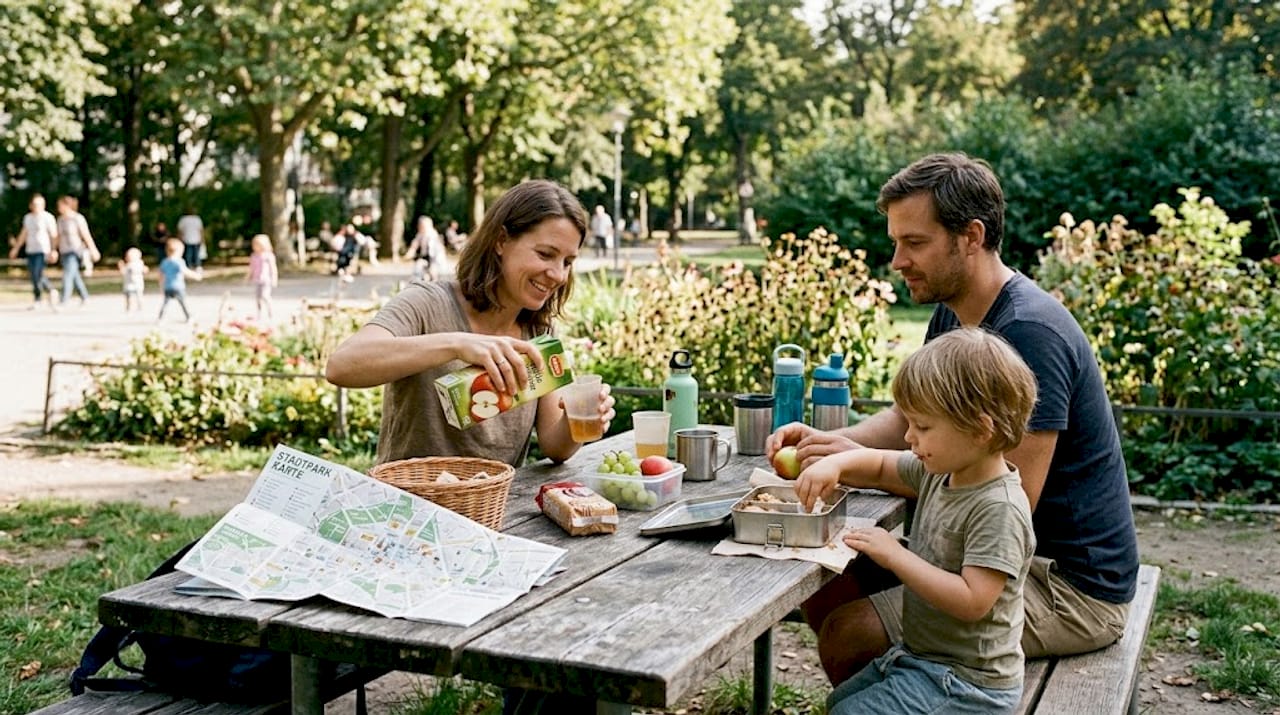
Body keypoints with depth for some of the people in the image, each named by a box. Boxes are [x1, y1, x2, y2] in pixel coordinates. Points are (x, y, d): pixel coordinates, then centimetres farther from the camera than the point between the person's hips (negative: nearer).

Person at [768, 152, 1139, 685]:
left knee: (849, 636, -18)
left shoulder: (1030, 332, -25)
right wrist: (829, 442, -6)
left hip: (1071, 584, -9)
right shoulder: (953, 313, 6)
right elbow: (907, 420, 14)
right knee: (825, 594, 5)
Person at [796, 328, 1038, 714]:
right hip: (921, 654, 10)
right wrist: (835, 464, -5)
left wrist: (895, 555, -27)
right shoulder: (941, 470, 0)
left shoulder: (998, 508, -27)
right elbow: (881, 465, 16)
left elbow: (972, 602, -32)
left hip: (968, 683, -9)